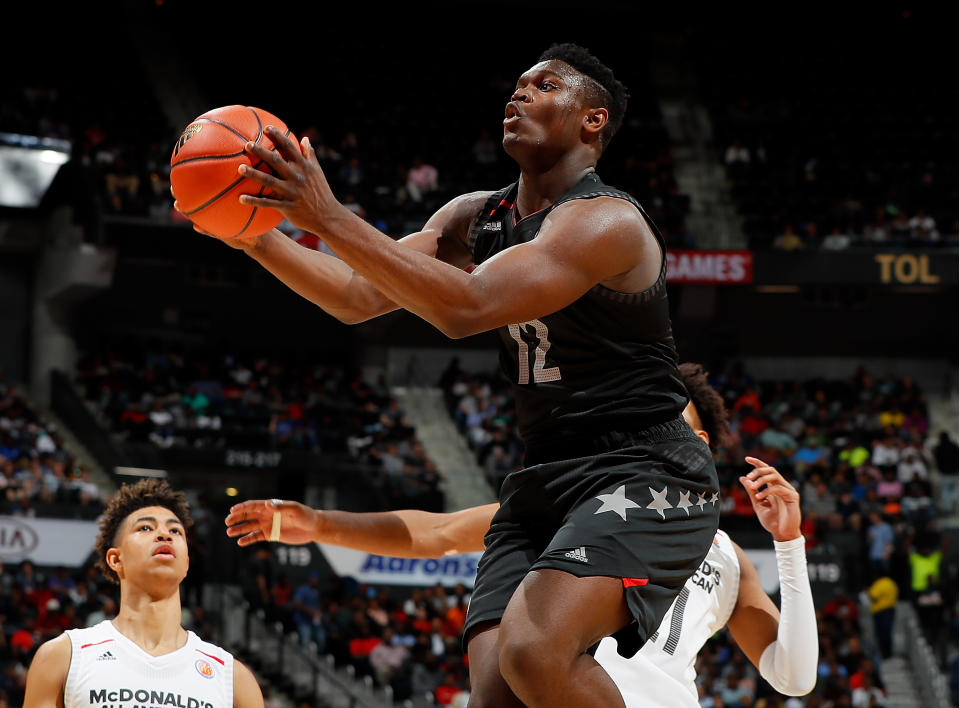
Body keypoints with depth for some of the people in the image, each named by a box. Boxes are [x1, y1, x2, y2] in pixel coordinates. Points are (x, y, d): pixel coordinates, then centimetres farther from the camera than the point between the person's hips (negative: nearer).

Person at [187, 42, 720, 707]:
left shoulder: (606, 221, -16)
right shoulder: (475, 217, 12)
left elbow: (464, 308, -29)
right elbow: (359, 298, 8)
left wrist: (330, 218, -30)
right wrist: (254, 235, -7)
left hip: (643, 478, -8)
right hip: (541, 481, 8)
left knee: (535, 652, -30)